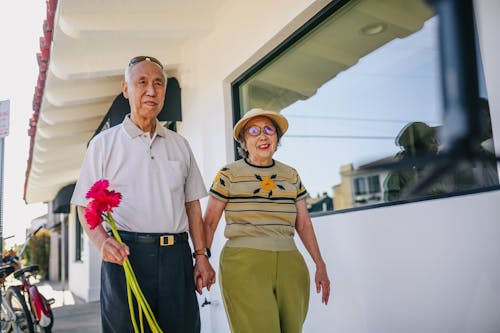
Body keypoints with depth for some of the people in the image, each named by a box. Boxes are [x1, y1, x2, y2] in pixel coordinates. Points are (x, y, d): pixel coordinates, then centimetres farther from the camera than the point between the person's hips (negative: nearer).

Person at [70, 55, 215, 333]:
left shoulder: (180, 145, 15)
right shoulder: (103, 143, 6)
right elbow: (85, 207, 3)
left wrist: (201, 256, 8)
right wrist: (103, 242, -16)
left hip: (176, 255, 3)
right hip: (125, 254, -2)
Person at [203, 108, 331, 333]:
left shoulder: (291, 176, 12)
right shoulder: (229, 175, 1)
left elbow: (303, 224, 14)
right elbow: (209, 222, 1)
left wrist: (320, 265, 12)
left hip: (290, 267, 4)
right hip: (244, 266, -4)